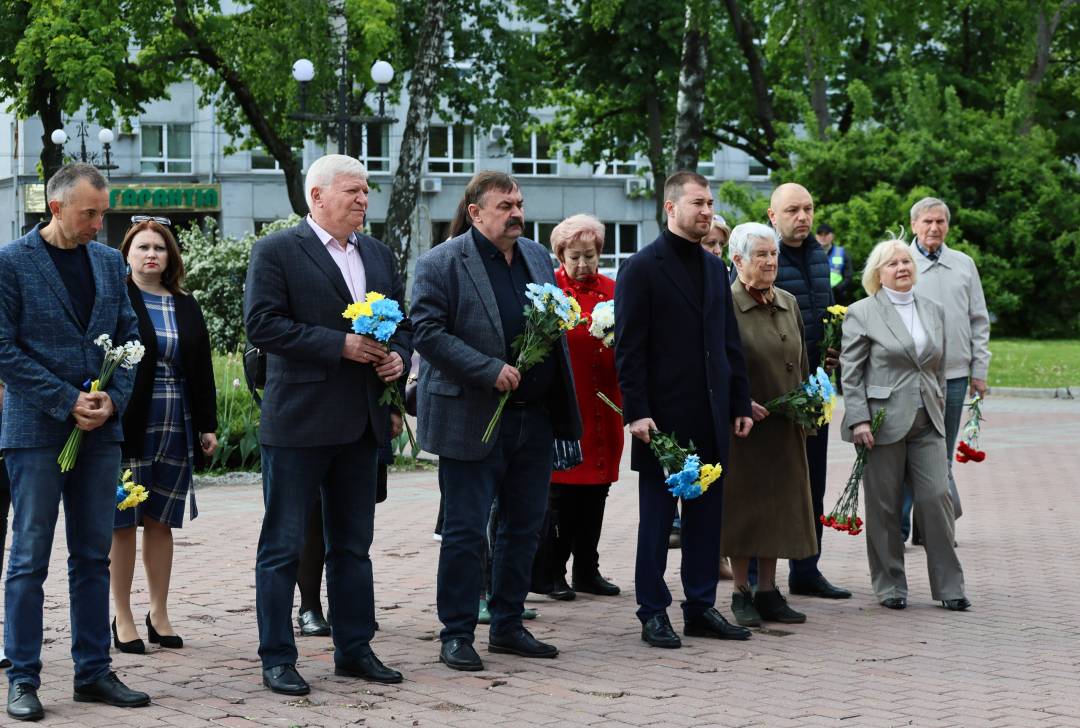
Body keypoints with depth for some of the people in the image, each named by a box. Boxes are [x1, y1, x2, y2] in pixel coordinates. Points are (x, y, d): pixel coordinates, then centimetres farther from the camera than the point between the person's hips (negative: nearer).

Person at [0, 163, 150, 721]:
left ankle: (94, 673, 14)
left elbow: (128, 337, 13)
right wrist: (68, 402, -13)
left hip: (100, 431, 5)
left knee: (93, 557, 8)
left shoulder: (109, 262, 12)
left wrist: (113, 398, -5)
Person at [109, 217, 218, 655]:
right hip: (130, 425, -4)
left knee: (161, 522, 9)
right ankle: (122, 619, 8)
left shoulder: (186, 307, 12)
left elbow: (202, 370, 13)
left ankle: (159, 614, 17)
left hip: (177, 428, 4)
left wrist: (208, 425, 9)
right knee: (123, 522, 2)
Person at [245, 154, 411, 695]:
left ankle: (354, 650, 22)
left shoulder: (378, 255, 14)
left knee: (352, 544, 14)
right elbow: (262, 325, -16)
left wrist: (398, 354, -2)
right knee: (283, 546, 0)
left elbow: (401, 321, 21)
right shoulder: (276, 251, -7)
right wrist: (340, 345, -20)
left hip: (361, 423, 7)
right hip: (299, 421, -7)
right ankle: (277, 659, 6)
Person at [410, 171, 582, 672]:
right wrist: (491, 370, -21)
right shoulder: (441, 264, -8)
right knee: (465, 531, -2)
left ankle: (508, 626, 23)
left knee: (524, 527, 12)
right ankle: (456, 634, 7)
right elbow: (427, 332, -15)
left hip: (534, 418, 7)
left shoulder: (537, 257, 13)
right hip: (472, 420, -6)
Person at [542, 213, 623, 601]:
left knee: (596, 492, 9)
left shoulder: (611, 290, 13)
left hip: (602, 406, 5)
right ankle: (555, 573, 5)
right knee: (562, 492, -3)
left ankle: (588, 570, 18)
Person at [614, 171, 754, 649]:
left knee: (707, 515, 9)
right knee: (657, 517, 1)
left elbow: (730, 343, 17)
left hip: (711, 418, 6)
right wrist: (636, 412, -16)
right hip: (663, 418, -6)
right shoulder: (641, 269, -6)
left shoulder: (714, 268, 14)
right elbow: (628, 348, -9)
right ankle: (653, 613, 8)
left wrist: (740, 404, 11)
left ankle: (701, 608, 17)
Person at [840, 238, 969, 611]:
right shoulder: (861, 313, -2)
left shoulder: (934, 310, 13)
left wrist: (939, 410, 13)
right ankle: (889, 587, 13)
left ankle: (948, 586, 5)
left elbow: (939, 367, 18)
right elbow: (851, 373, -5)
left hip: (927, 423, 4)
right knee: (884, 507, 2)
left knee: (937, 498, -3)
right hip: (884, 422, -4)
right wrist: (858, 420, -12)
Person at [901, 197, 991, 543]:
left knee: (942, 455, 8)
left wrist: (979, 370, 8)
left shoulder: (964, 265, 10)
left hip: (953, 374, 3)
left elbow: (978, 320, 14)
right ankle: (896, 528, -1)